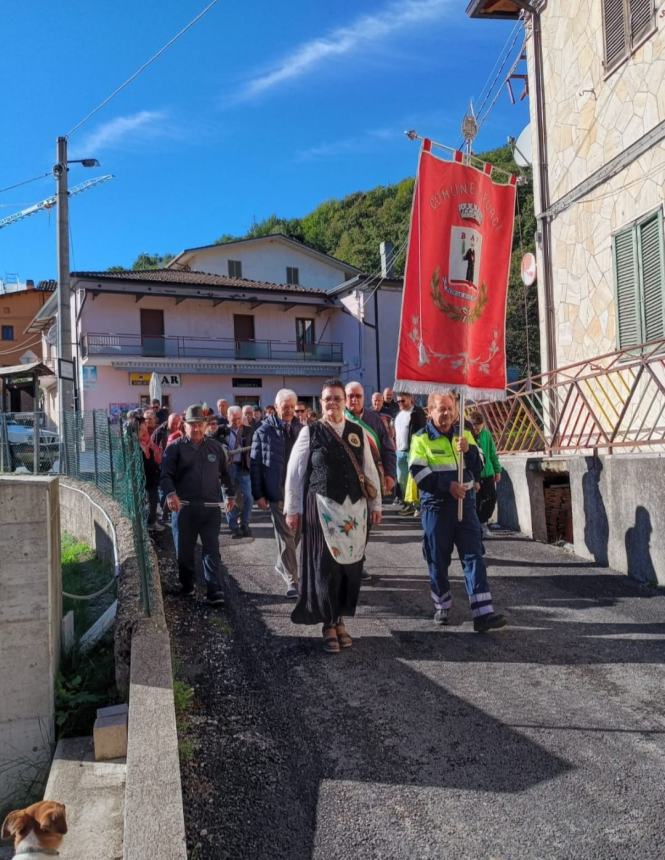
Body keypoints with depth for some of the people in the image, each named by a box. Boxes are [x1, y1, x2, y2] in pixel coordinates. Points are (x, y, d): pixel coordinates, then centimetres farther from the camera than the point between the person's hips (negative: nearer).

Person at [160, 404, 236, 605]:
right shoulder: (175, 448, 2)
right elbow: (165, 474, -9)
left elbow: (224, 473, 23)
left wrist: (230, 494, 26)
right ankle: (187, 585, 29)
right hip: (184, 507, -1)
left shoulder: (215, 446, 12)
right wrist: (170, 493, -27)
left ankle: (214, 590, 0)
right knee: (184, 550, 10)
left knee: (212, 550, -2)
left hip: (211, 507, 1)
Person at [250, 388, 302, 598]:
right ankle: (292, 581, 5)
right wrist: (258, 494, -6)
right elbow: (255, 464, -2)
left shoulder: (301, 430, 7)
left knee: (297, 532, 13)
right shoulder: (264, 431, -3)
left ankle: (282, 564, 38)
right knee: (285, 535, -1)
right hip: (277, 492, -4)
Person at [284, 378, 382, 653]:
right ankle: (328, 624, 18)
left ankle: (340, 620, 27)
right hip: (322, 508, -3)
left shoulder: (358, 432, 7)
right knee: (325, 567, 2)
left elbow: (370, 470, 10)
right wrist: (292, 509, -2)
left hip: (355, 508, 3)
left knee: (350, 565, 9)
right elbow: (294, 472, -1)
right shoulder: (310, 432, -2)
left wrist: (375, 504, 8)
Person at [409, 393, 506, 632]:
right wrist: (448, 485, -19)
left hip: (465, 503, 3)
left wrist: (469, 451, -14)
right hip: (436, 506, -3)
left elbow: (478, 470, 5)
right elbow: (419, 474, -11)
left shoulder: (464, 434, 11)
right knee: (438, 559, 7)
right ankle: (442, 607, 26)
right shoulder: (421, 439, -1)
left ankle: (483, 613, -7)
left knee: (474, 556, -5)